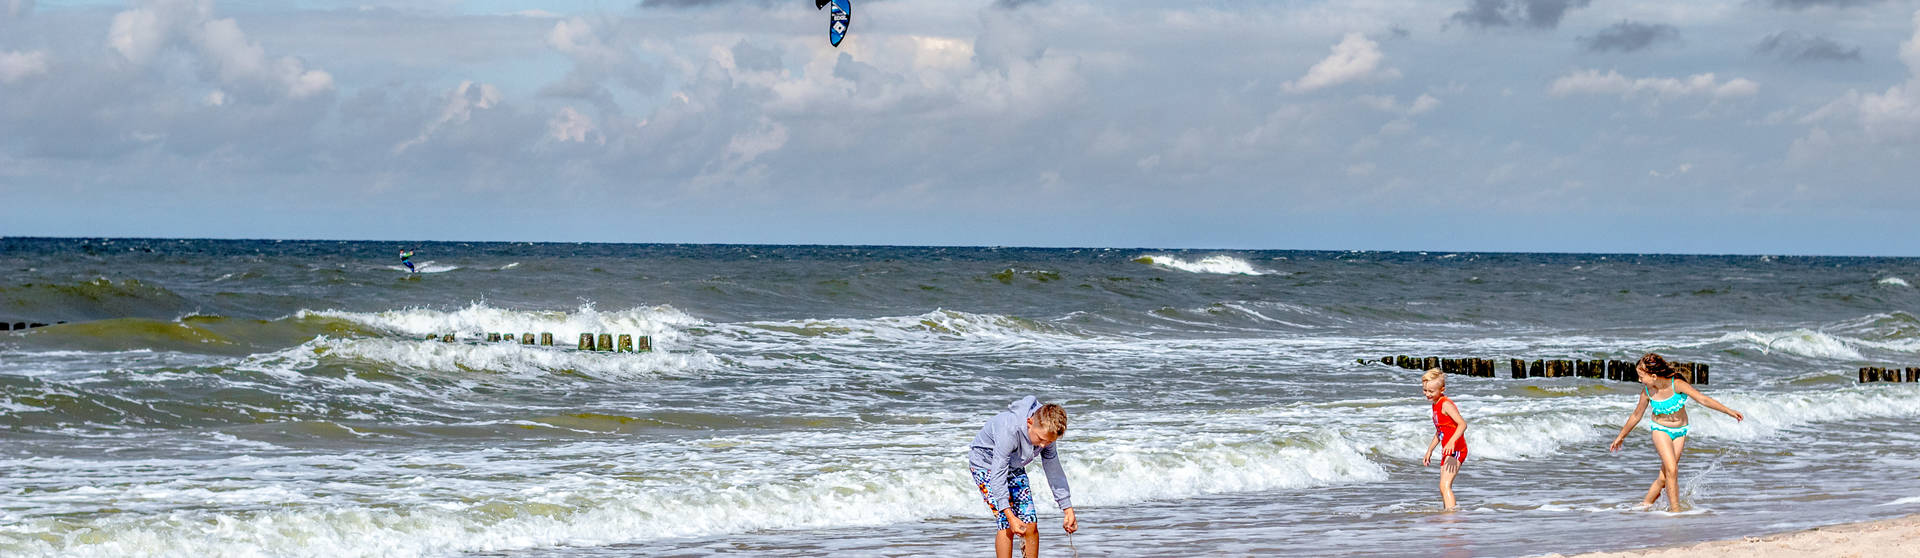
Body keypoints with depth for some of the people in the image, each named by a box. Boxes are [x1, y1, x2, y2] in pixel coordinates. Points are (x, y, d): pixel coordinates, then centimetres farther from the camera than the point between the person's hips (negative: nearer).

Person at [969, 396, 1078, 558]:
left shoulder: (1046, 431, -18)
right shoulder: (1009, 429, -39)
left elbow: (1054, 471, -5)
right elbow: (997, 474, -36)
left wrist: (1068, 509, -6)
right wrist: (1009, 515, -40)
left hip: (1014, 467, 6)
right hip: (986, 464, -6)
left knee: (1031, 526, -4)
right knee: (1006, 525, -18)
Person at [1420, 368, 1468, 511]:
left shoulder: (1446, 404, -16)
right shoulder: (1436, 405, 14)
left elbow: (1462, 424, -29)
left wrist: (1452, 442, -42)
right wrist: (1429, 451, 27)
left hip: (1456, 450, -10)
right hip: (1447, 451, 10)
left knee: (1445, 485, -22)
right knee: (1444, 487, 19)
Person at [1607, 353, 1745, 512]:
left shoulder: (1676, 384, -19)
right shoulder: (1647, 391, -10)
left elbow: (1703, 399, -19)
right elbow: (1636, 415, 5)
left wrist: (1729, 411, -22)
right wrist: (1621, 437, 14)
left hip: (1680, 432, 0)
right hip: (1660, 430, 0)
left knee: (1664, 477, -1)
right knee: (1671, 470, -18)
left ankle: (1645, 505, 13)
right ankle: (1675, 509, -14)